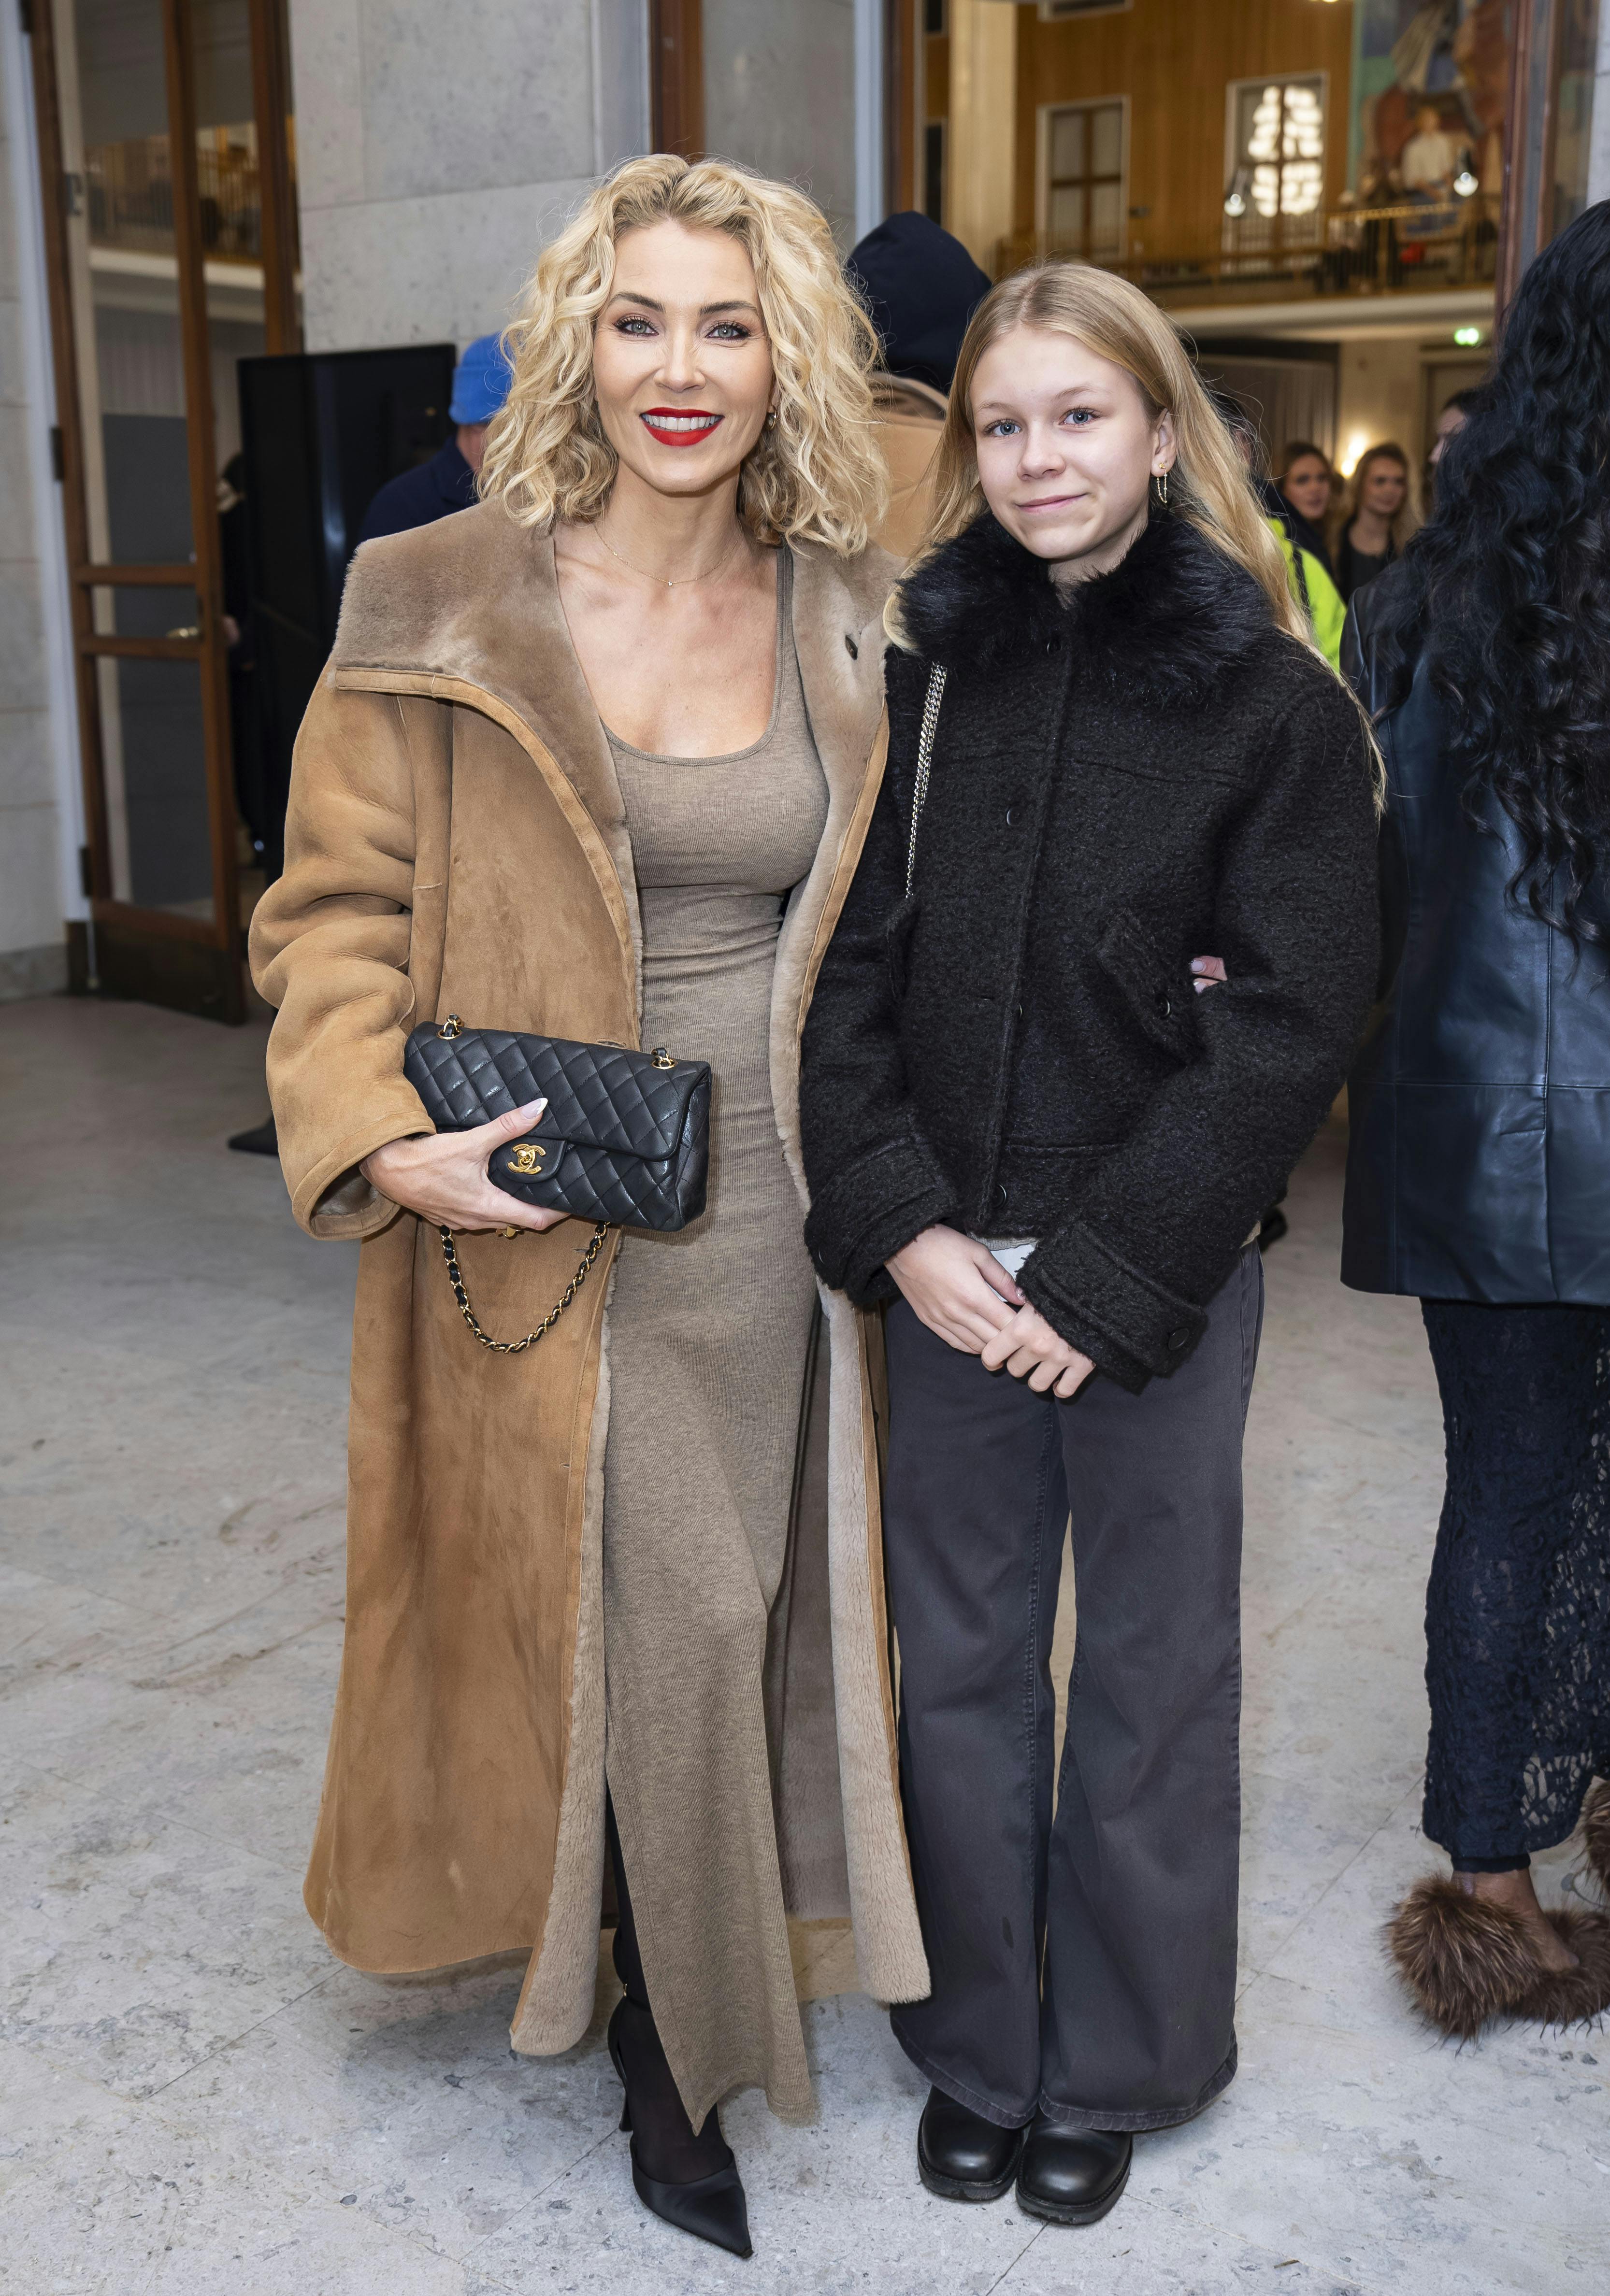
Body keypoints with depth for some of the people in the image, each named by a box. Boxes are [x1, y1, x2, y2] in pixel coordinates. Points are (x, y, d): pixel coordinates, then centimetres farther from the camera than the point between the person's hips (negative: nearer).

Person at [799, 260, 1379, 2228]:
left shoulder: (1275, 704, -5)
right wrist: (902, 1227, -10)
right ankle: (976, 2047, 33)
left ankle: (1117, 2066, 33)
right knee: (960, 1665, 13)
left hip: (1161, 1275, -2)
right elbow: (848, 973, 2)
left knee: (1151, 1676, 12)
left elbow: (1288, 1029, -10)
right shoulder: (924, 674, 4)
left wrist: (1106, 1274, -14)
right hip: (946, 1270, 3)